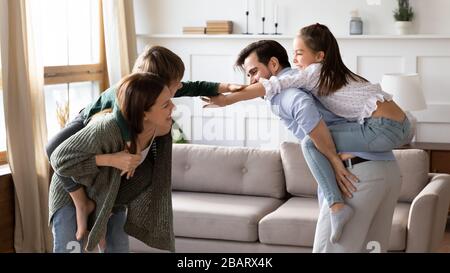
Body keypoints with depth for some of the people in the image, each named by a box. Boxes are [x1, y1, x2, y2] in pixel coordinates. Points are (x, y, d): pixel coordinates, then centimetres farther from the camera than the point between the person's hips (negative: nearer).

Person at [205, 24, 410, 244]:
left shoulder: (316, 71, -3)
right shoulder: (337, 74, 21)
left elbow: (271, 86, -11)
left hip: (384, 130, -9)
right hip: (402, 128, 9)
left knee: (311, 143, -9)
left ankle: (336, 205, -15)